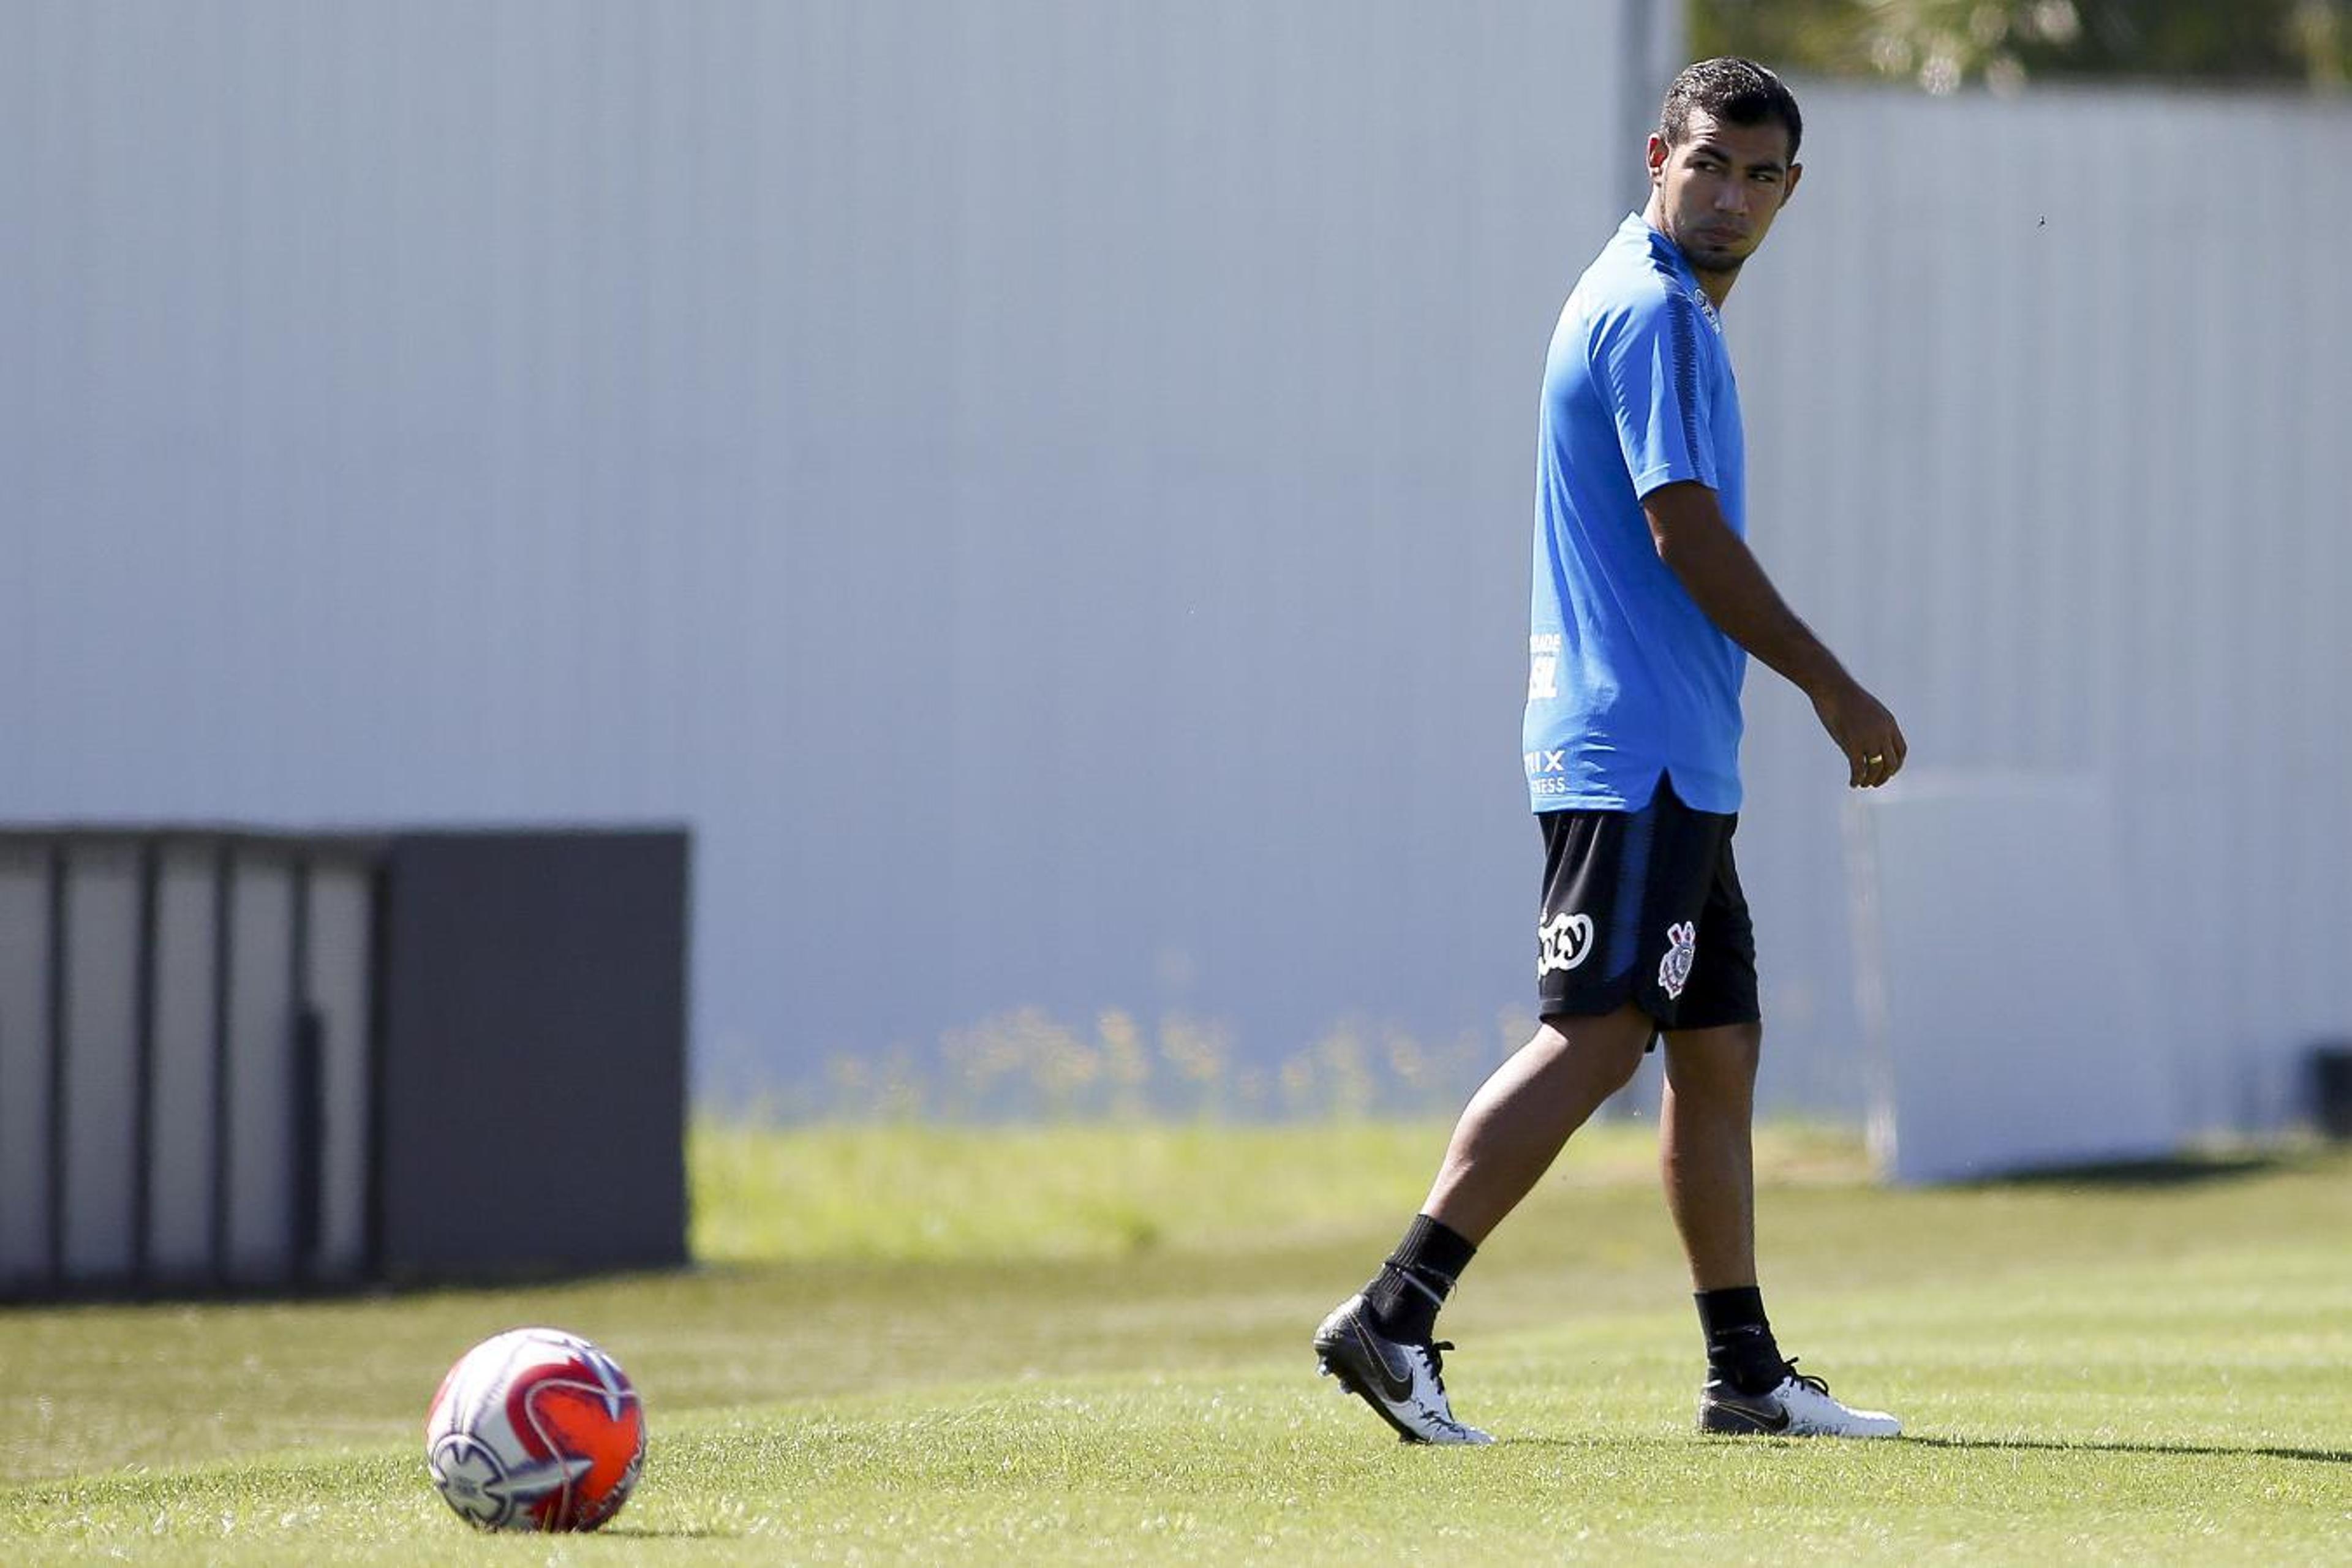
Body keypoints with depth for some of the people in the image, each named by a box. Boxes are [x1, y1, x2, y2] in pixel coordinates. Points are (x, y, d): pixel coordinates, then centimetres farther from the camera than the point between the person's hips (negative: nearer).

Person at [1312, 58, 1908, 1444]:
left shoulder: (1668, 309, 20)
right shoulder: (1654, 312, -12)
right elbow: (1685, 533, -17)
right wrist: (1835, 689, -12)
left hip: (1675, 758, 11)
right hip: (1637, 751, -11)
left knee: (1719, 1046, 13)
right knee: (1596, 1037, -16)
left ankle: (1747, 1371, 17)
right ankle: (1395, 1315, -21)